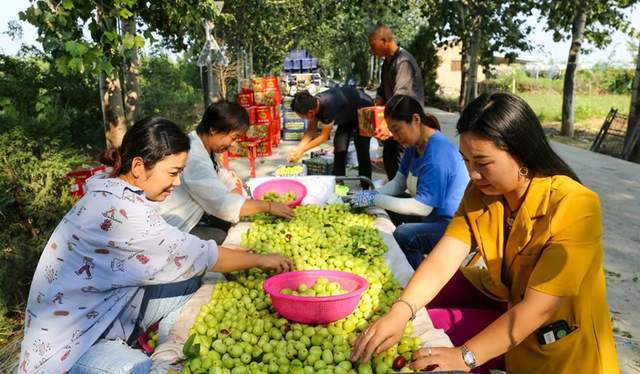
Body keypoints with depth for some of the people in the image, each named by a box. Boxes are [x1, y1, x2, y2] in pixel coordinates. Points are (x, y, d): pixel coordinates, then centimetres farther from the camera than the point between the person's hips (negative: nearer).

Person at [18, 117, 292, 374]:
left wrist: (237, 256, 3)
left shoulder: (114, 193, 0)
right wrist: (259, 259, -7)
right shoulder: (118, 209, -27)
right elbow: (198, 256, -20)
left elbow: (177, 249, 6)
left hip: (105, 310, 9)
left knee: (189, 281, 4)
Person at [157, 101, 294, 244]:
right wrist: (268, 207, -24)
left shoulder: (207, 147, -1)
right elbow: (223, 203, -34)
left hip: (191, 217, 9)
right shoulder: (194, 157, -31)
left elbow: (224, 180, 10)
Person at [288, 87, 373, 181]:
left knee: (362, 150, -9)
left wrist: (302, 150, -23)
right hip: (348, 115, 7)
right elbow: (311, 130, -8)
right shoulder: (313, 103, -18)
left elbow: (324, 136, -28)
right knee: (339, 149, -2)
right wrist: (297, 149, -17)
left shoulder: (329, 107, -40)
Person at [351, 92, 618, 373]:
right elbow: (444, 257, -19)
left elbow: (537, 308, -30)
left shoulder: (574, 206, -27)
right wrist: (400, 313, -33)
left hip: (554, 340, -5)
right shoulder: (480, 192, -9)